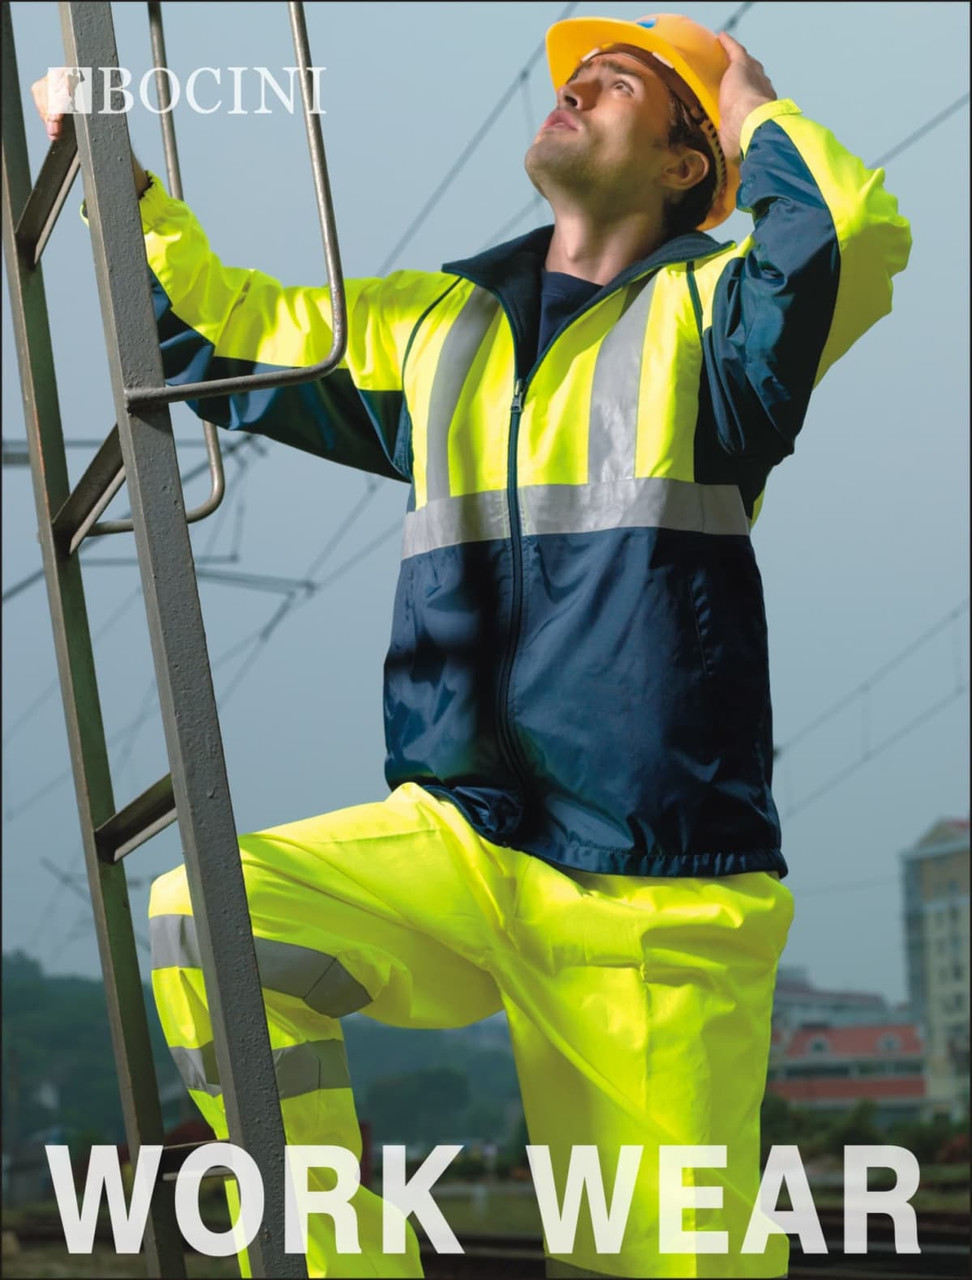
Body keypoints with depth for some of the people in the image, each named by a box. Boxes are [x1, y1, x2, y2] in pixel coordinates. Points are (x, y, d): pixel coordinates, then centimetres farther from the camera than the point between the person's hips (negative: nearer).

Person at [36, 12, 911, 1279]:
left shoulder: (712, 313, 2)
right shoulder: (435, 325, 18)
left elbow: (861, 240, -20)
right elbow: (230, 328, 30)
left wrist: (752, 109, -2)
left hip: (652, 891, -4)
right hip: (458, 844, 5)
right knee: (206, 916, -20)